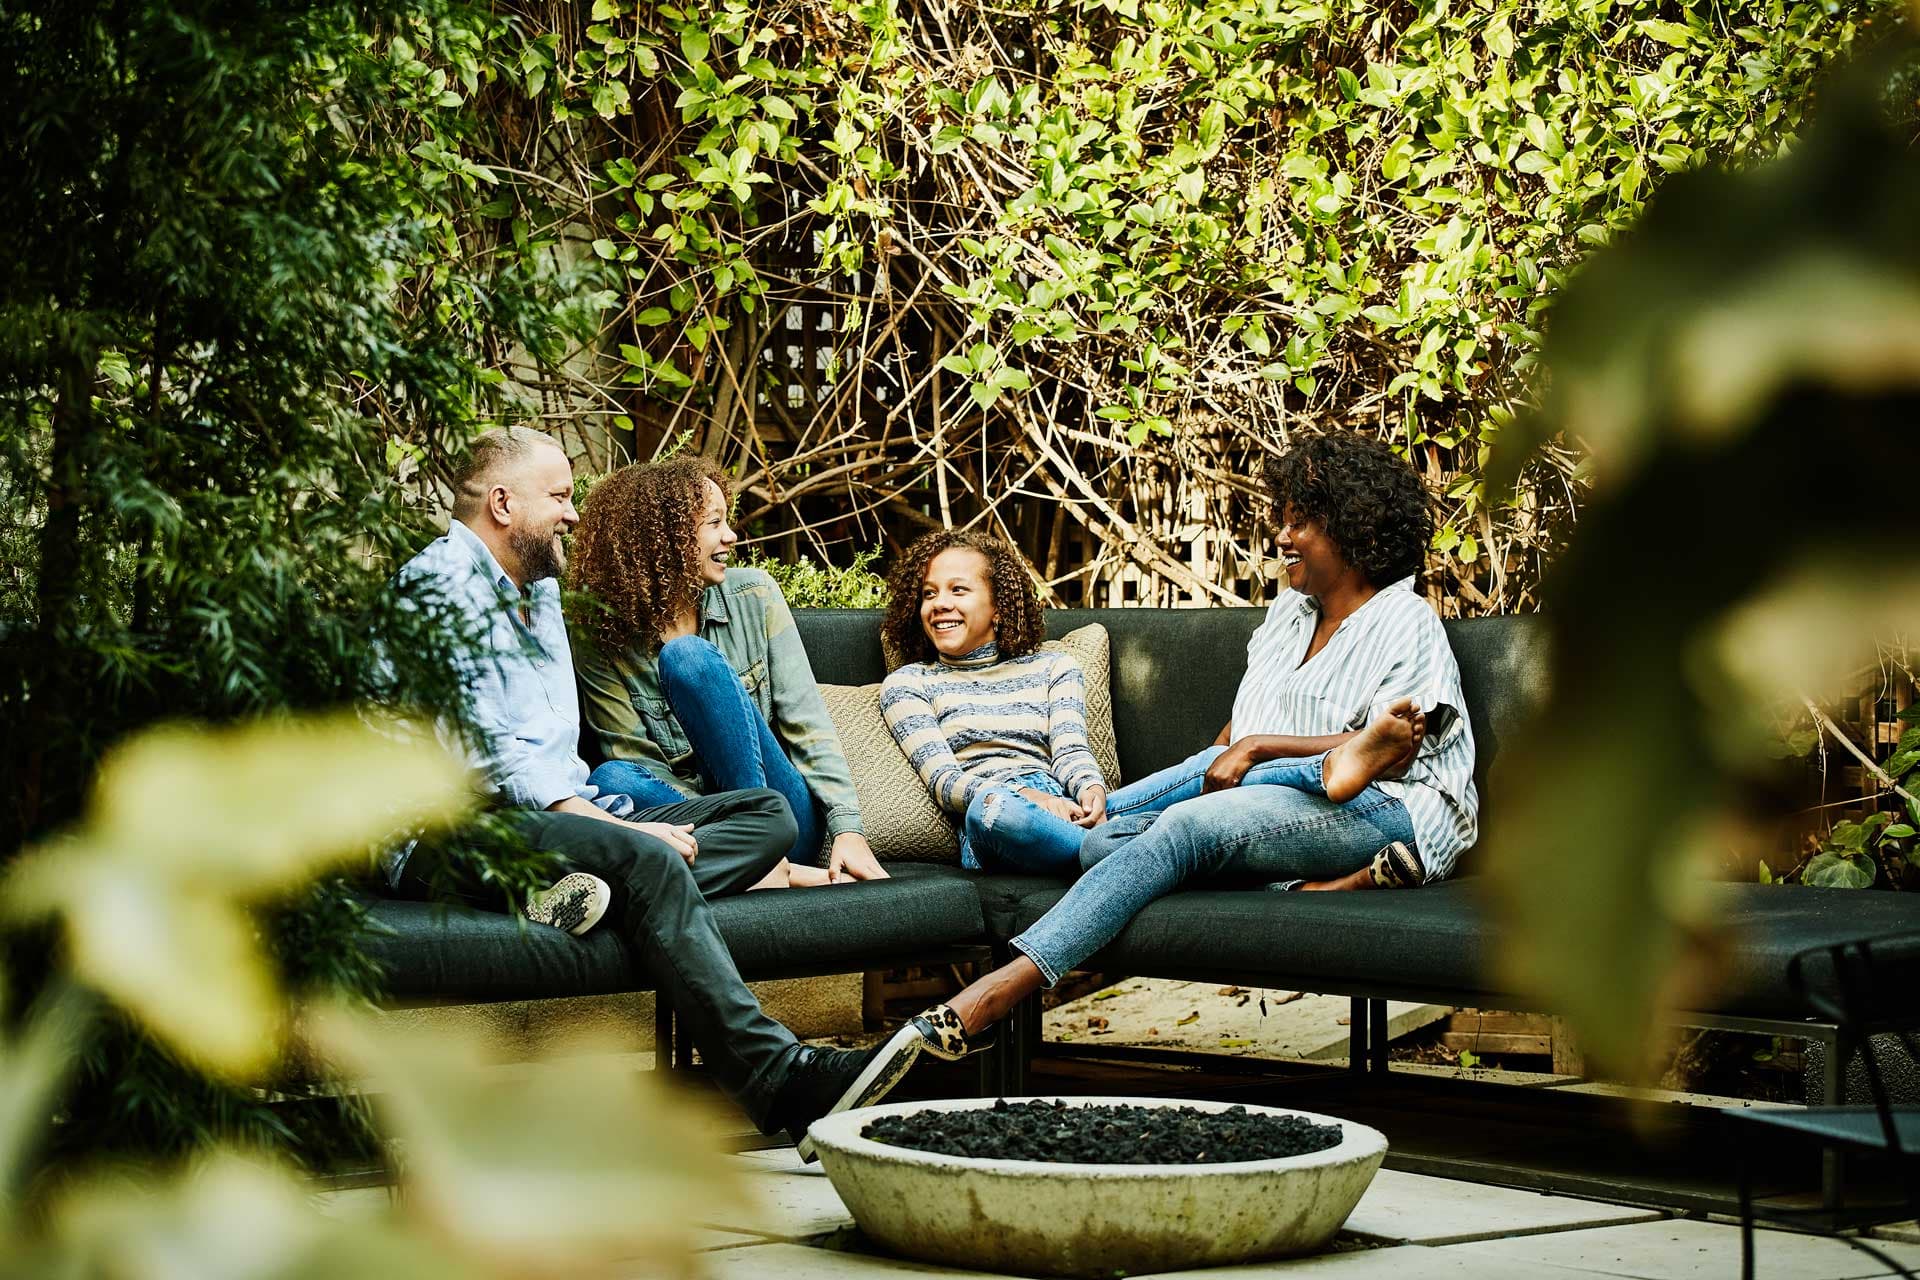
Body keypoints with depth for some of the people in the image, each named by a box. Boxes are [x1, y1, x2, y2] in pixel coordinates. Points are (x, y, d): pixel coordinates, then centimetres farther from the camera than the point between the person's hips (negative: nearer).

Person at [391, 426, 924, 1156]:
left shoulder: (538, 587, 25)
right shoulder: (442, 583, -6)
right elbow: (483, 754, -16)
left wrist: (592, 810, 5)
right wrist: (605, 823, -19)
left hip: (560, 815, 10)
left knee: (768, 816, -3)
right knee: (645, 859, -36)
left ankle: (587, 891, -29)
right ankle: (779, 1082, -42)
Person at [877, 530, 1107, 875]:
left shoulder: (1054, 667, 27)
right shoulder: (908, 683, 19)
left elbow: (1071, 750, 11)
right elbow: (944, 781, 4)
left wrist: (1093, 790, -16)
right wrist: (1028, 796, -17)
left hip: (1068, 809, 3)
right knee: (991, 807, -42)